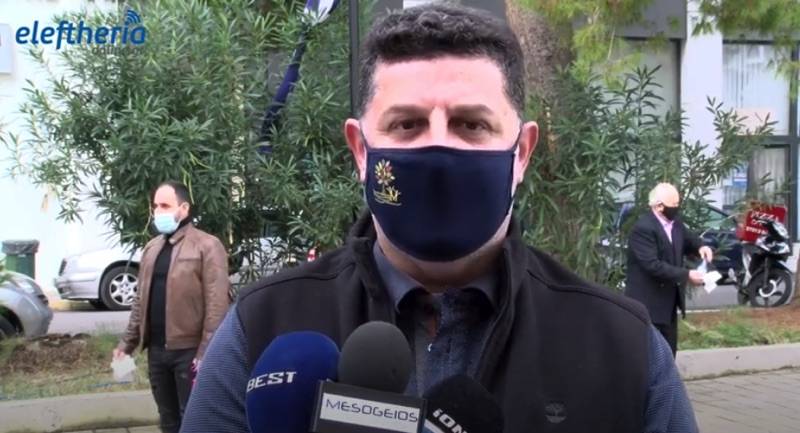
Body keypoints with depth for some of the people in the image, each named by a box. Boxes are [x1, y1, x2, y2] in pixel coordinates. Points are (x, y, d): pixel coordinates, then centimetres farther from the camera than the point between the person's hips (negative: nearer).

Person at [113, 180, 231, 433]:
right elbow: (142, 300, 17)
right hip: (156, 349, 7)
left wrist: (206, 354, -20)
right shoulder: (152, 248, 14)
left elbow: (216, 305, -15)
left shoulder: (207, 246, -10)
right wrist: (128, 343, 11)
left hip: (189, 350, -7)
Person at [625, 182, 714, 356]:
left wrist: (700, 246, -1)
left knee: (669, 350, 17)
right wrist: (686, 275, -27)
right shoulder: (643, 228, -23)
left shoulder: (675, 222, 5)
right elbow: (653, 265, -29)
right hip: (647, 303, -9)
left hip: (668, 301, 9)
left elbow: (688, 239, 23)